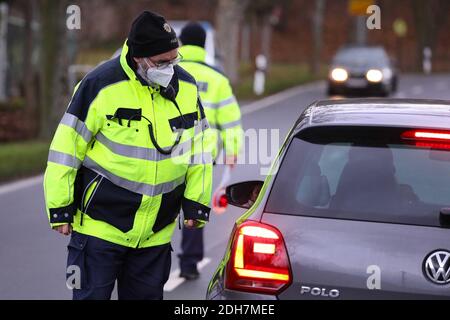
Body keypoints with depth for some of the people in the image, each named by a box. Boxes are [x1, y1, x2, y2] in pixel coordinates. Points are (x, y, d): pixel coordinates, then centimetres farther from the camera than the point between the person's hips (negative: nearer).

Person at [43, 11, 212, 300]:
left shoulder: (187, 86, 2)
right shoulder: (101, 85, -14)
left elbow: (198, 148, 13)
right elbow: (66, 149, -10)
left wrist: (196, 202, 8)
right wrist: (60, 208, -8)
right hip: (99, 225, -4)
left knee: (147, 295, 13)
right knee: (92, 295, -1)